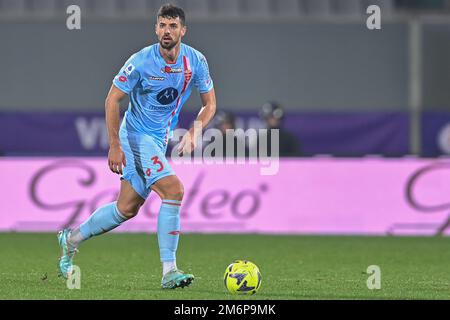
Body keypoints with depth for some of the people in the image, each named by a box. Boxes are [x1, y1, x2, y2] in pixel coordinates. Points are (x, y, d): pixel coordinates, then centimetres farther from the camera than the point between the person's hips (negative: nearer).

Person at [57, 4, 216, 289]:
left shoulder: (196, 61, -4)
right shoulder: (141, 61, -17)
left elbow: (210, 104, 6)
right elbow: (112, 100, -9)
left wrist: (194, 132, -13)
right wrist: (115, 146, -13)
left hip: (159, 140, 6)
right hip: (137, 134, -6)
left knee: (127, 208, 10)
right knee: (173, 191, -22)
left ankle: (72, 239, 32)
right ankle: (169, 272, -21)